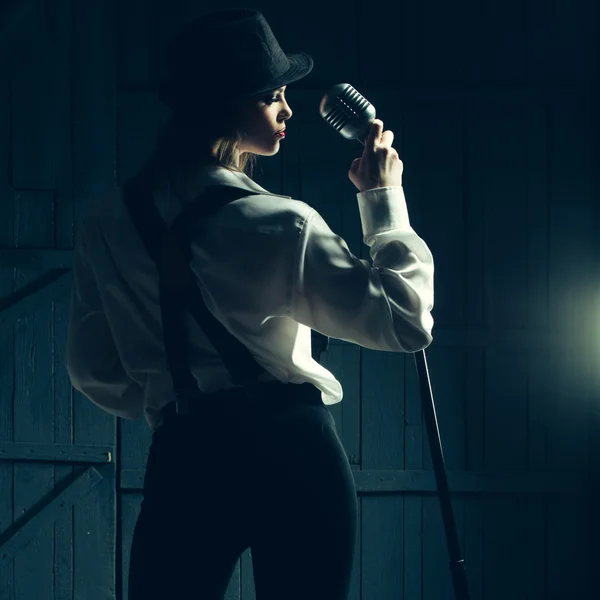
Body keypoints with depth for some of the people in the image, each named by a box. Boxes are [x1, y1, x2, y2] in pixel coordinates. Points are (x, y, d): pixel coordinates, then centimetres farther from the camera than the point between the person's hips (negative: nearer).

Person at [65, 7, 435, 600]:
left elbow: (92, 369, 12)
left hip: (185, 455, 3)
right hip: (294, 455, -3)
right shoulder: (280, 225, -9)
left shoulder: (107, 224, 5)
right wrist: (384, 199, 3)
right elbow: (406, 322, -6)